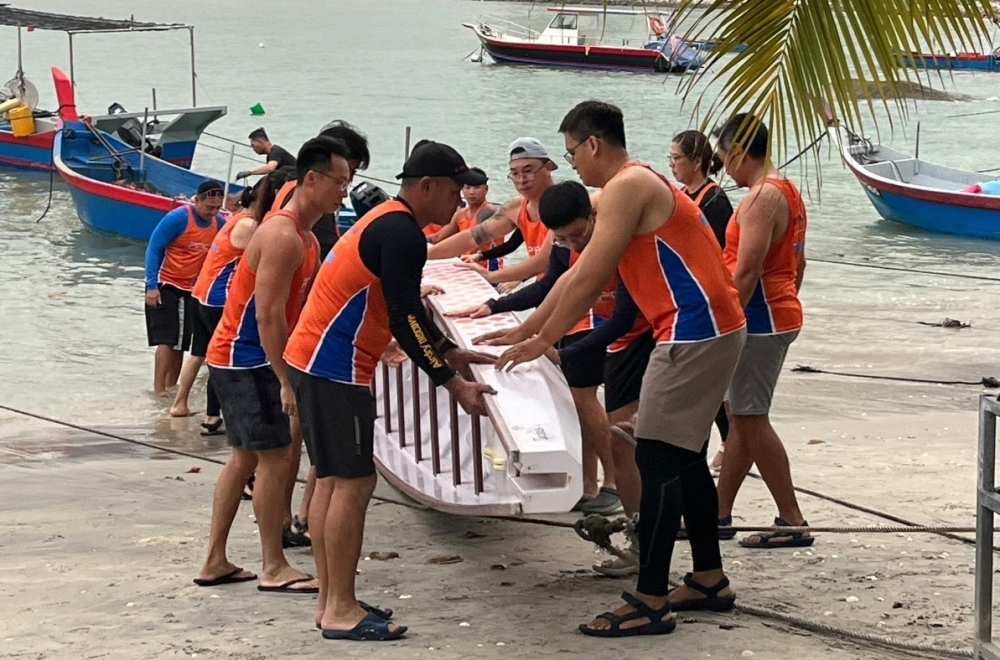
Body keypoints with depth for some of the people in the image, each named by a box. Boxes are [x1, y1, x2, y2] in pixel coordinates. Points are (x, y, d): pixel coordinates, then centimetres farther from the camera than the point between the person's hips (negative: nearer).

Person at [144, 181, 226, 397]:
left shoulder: (219, 223, -3)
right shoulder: (178, 217, -18)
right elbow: (153, 248, -15)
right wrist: (151, 285, -19)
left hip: (190, 289, 5)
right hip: (165, 285, -5)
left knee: (181, 342, 8)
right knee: (167, 339, -12)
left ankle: (171, 386, 17)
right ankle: (158, 389, -11)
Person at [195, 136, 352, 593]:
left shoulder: (305, 239, 12)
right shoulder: (283, 236, -20)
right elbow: (268, 315, -25)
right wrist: (286, 381, -24)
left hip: (239, 359, 11)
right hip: (244, 361, -11)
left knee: (245, 457, 14)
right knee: (276, 458, -6)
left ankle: (215, 562, 19)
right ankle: (273, 568, 0)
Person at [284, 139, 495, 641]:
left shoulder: (388, 222, 16)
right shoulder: (402, 233, -17)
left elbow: (406, 308, 25)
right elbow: (404, 322, -21)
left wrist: (447, 351, 20)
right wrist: (454, 385, -18)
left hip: (317, 360, 11)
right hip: (335, 368, -11)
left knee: (332, 479, 13)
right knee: (353, 483, -8)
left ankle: (330, 601, 17)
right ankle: (341, 611, -5)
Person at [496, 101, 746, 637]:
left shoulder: (627, 187, -11)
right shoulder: (639, 184, 20)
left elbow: (587, 278, -14)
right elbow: (586, 277, 22)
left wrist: (542, 341, -6)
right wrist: (527, 329, 22)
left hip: (693, 331, -10)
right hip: (709, 328, 10)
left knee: (655, 459, -9)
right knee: (684, 456, 17)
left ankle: (650, 603, -9)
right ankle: (709, 580, 26)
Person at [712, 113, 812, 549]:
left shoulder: (762, 198, -18)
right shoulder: (787, 192, 14)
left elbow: (745, 272, -24)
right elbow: (797, 264, 21)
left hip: (759, 319, -10)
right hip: (783, 313, 10)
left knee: (751, 419, -7)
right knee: (742, 417, 15)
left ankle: (792, 523, -6)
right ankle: (720, 513, 22)